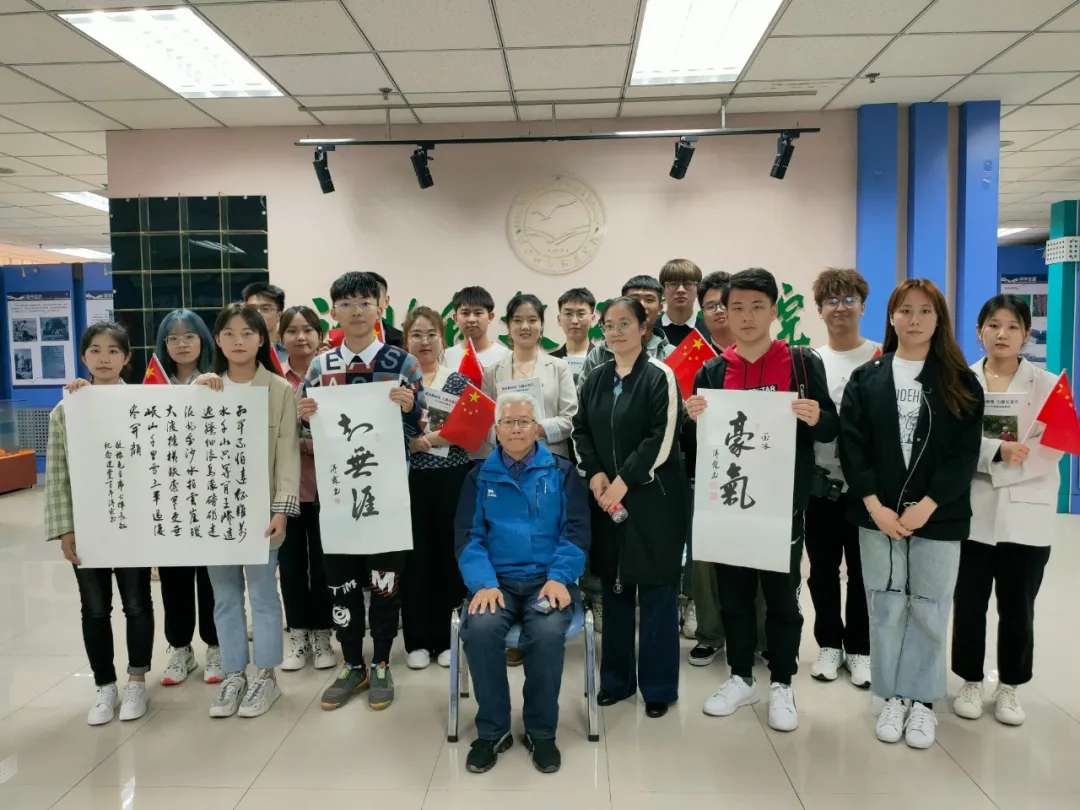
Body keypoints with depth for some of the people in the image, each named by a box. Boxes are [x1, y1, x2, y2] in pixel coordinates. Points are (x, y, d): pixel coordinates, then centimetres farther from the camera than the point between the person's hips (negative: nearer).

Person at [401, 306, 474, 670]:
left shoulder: (458, 381, 3)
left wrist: (424, 440, -19)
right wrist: (408, 440, -17)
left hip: (452, 479, 0)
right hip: (410, 480, 1)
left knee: (451, 554, 6)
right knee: (414, 558, 5)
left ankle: (448, 638, 20)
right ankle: (418, 640, 19)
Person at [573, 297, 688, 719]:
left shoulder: (660, 376, -8)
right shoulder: (594, 378, 9)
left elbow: (664, 438, -14)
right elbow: (581, 429, 9)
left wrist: (624, 480, -16)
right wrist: (594, 474, -7)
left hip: (653, 497, -5)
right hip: (606, 496, 5)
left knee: (656, 590, 3)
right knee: (613, 587, 12)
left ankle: (658, 686, 17)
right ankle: (616, 679, 26)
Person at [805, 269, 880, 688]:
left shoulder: (882, 359, -1)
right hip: (821, 483, 2)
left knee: (863, 571, 9)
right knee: (822, 570, 11)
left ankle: (860, 648, 24)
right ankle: (829, 643, 27)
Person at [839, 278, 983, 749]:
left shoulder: (959, 382, 3)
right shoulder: (866, 379, 5)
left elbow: (965, 452, -4)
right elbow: (852, 445, -3)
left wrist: (927, 506, -15)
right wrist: (875, 506, -12)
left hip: (939, 515, 0)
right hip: (878, 515, 1)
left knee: (928, 611, 6)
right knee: (885, 608, 8)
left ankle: (922, 701, 23)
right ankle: (892, 698, 22)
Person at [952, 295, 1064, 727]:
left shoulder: (1048, 384, 4)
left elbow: (1052, 449, -6)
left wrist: (1015, 456, -18)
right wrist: (997, 452, -23)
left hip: (1025, 515, 1)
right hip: (971, 512, 0)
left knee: (1017, 608, 10)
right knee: (969, 605, 7)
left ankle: (1009, 687, 27)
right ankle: (970, 682, 25)